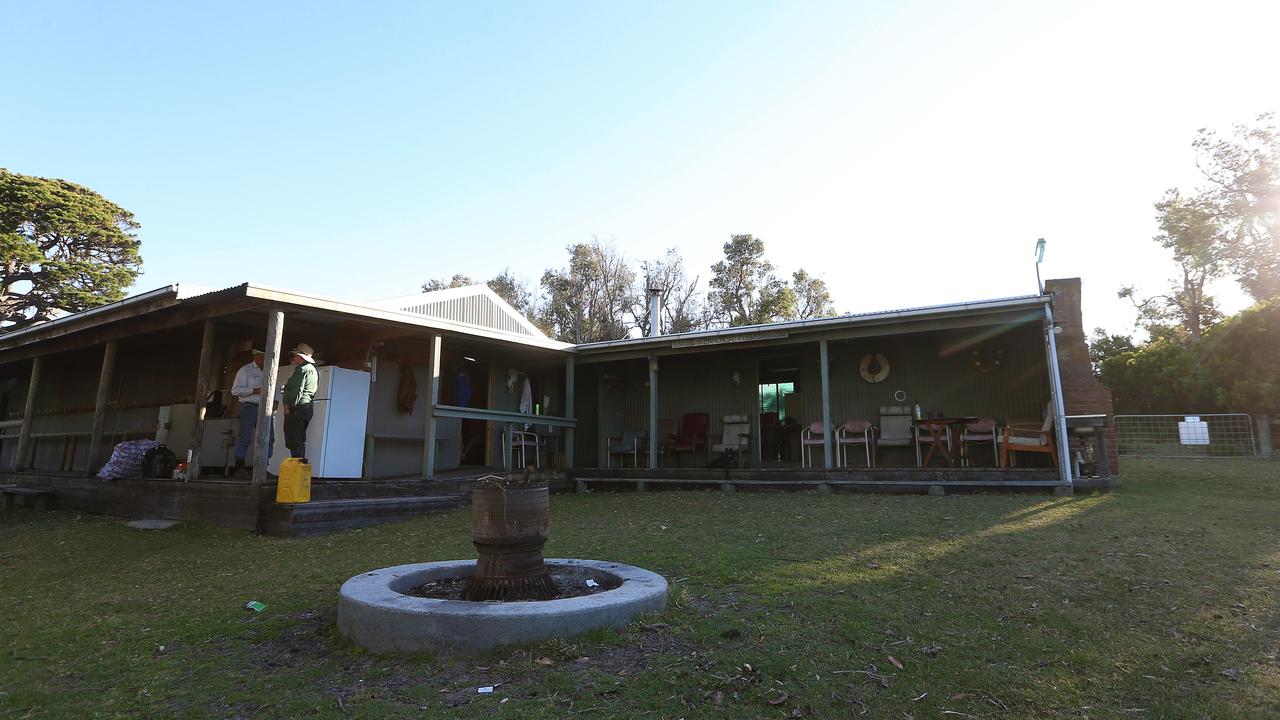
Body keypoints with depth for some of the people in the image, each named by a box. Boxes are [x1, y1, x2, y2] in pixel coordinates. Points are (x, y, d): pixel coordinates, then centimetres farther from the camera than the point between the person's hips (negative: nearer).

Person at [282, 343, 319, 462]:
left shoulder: (302, 369, -10)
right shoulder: (313, 370, 19)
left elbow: (297, 390, -18)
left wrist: (289, 405, -15)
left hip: (297, 408, -10)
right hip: (307, 407, 10)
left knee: (294, 441, -10)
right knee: (300, 441, 13)